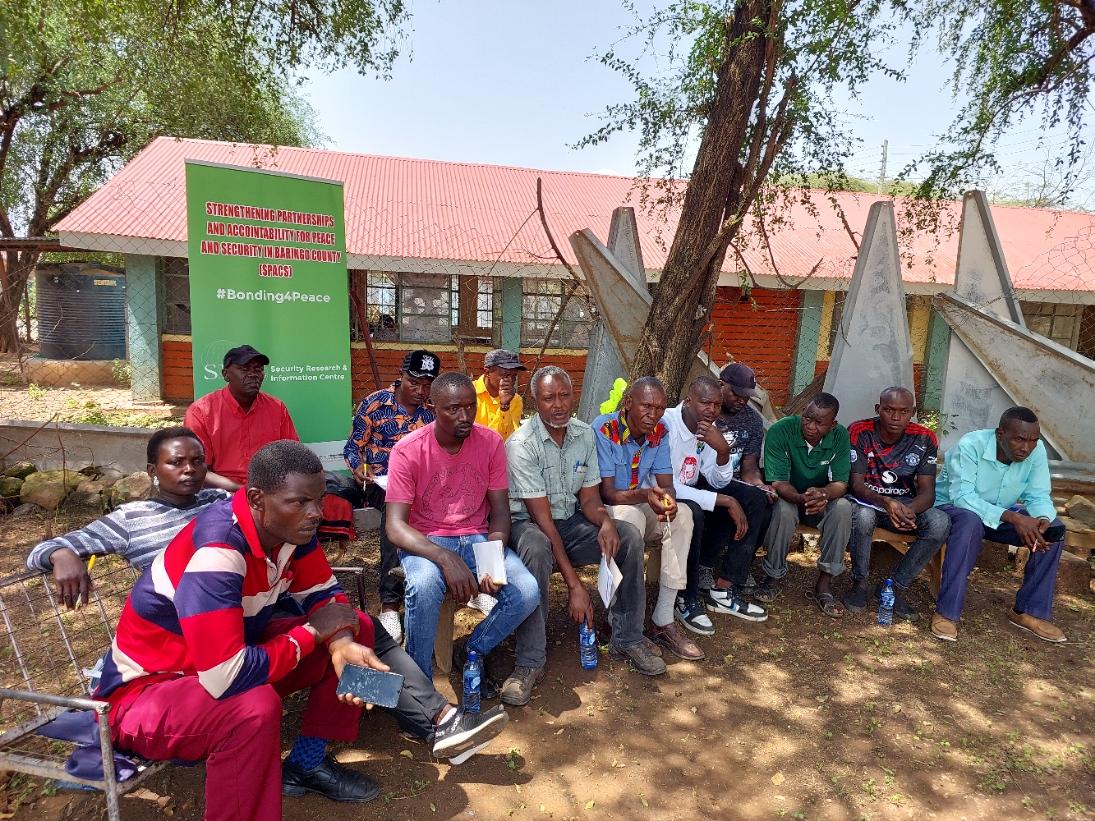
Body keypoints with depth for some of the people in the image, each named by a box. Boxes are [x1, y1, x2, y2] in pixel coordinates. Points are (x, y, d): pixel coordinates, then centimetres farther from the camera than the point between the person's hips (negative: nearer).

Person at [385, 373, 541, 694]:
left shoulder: (491, 442, -4)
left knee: (527, 593, -22)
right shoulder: (408, 450, -13)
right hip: (425, 542, -3)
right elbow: (395, 527, -18)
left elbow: (500, 510, -1)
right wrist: (446, 559, -34)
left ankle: (473, 652, 9)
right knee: (425, 586, -37)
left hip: (477, 538, 3)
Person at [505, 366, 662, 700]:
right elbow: (542, 517, -24)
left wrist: (605, 521, -24)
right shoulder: (522, 444, -20)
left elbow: (589, 498, 3)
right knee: (536, 549, -39)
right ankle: (530, 663, -26)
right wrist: (574, 584, -26)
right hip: (528, 523, -5)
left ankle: (626, 640, -1)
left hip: (571, 520, 6)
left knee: (629, 536, -16)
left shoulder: (585, 434, -1)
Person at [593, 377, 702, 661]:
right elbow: (606, 493, -22)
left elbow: (666, 484, -5)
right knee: (632, 517, -36)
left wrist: (668, 499, -30)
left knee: (682, 515, -20)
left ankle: (663, 621, -16)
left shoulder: (659, 430, -4)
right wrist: (644, 495, -41)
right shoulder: (604, 428, -21)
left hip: (640, 508, 6)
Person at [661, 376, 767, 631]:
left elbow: (718, 483, 1)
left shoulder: (708, 429, -1)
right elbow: (667, 488, -31)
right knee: (692, 512, -36)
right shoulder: (665, 425, -25)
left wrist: (723, 450, -20)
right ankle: (686, 600, -14)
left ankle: (722, 592, 1)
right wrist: (726, 501, -26)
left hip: (689, 494, 8)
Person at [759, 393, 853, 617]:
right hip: (786, 497, -3)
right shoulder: (780, 431, -23)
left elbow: (840, 483, -17)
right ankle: (772, 578, -13)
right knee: (784, 509, -36)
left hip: (821, 503, 3)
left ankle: (823, 585, -17)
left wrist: (823, 494, -41)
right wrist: (801, 498, -47)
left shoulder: (840, 436, -13)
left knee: (843, 507, -28)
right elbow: (777, 482, -25)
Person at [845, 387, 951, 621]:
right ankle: (859, 583, -11)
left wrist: (910, 510, -38)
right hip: (867, 500, -3)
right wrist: (885, 502, -42)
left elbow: (927, 491, -13)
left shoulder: (924, 439, -9)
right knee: (863, 515, -38)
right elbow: (857, 484, -20)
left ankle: (895, 587, -8)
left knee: (940, 523, -26)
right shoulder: (859, 432, -16)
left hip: (905, 503, 3)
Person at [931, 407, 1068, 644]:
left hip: (1003, 514, 6)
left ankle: (1030, 611, -2)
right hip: (952, 507, -6)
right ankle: (946, 612, -31)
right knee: (971, 522, -39)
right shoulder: (970, 445, -28)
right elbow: (961, 496, -34)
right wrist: (1013, 517, -44)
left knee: (1055, 528, -15)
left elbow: (1038, 496, -9)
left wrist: (1043, 520, -33)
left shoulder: (1036, 451, -12)